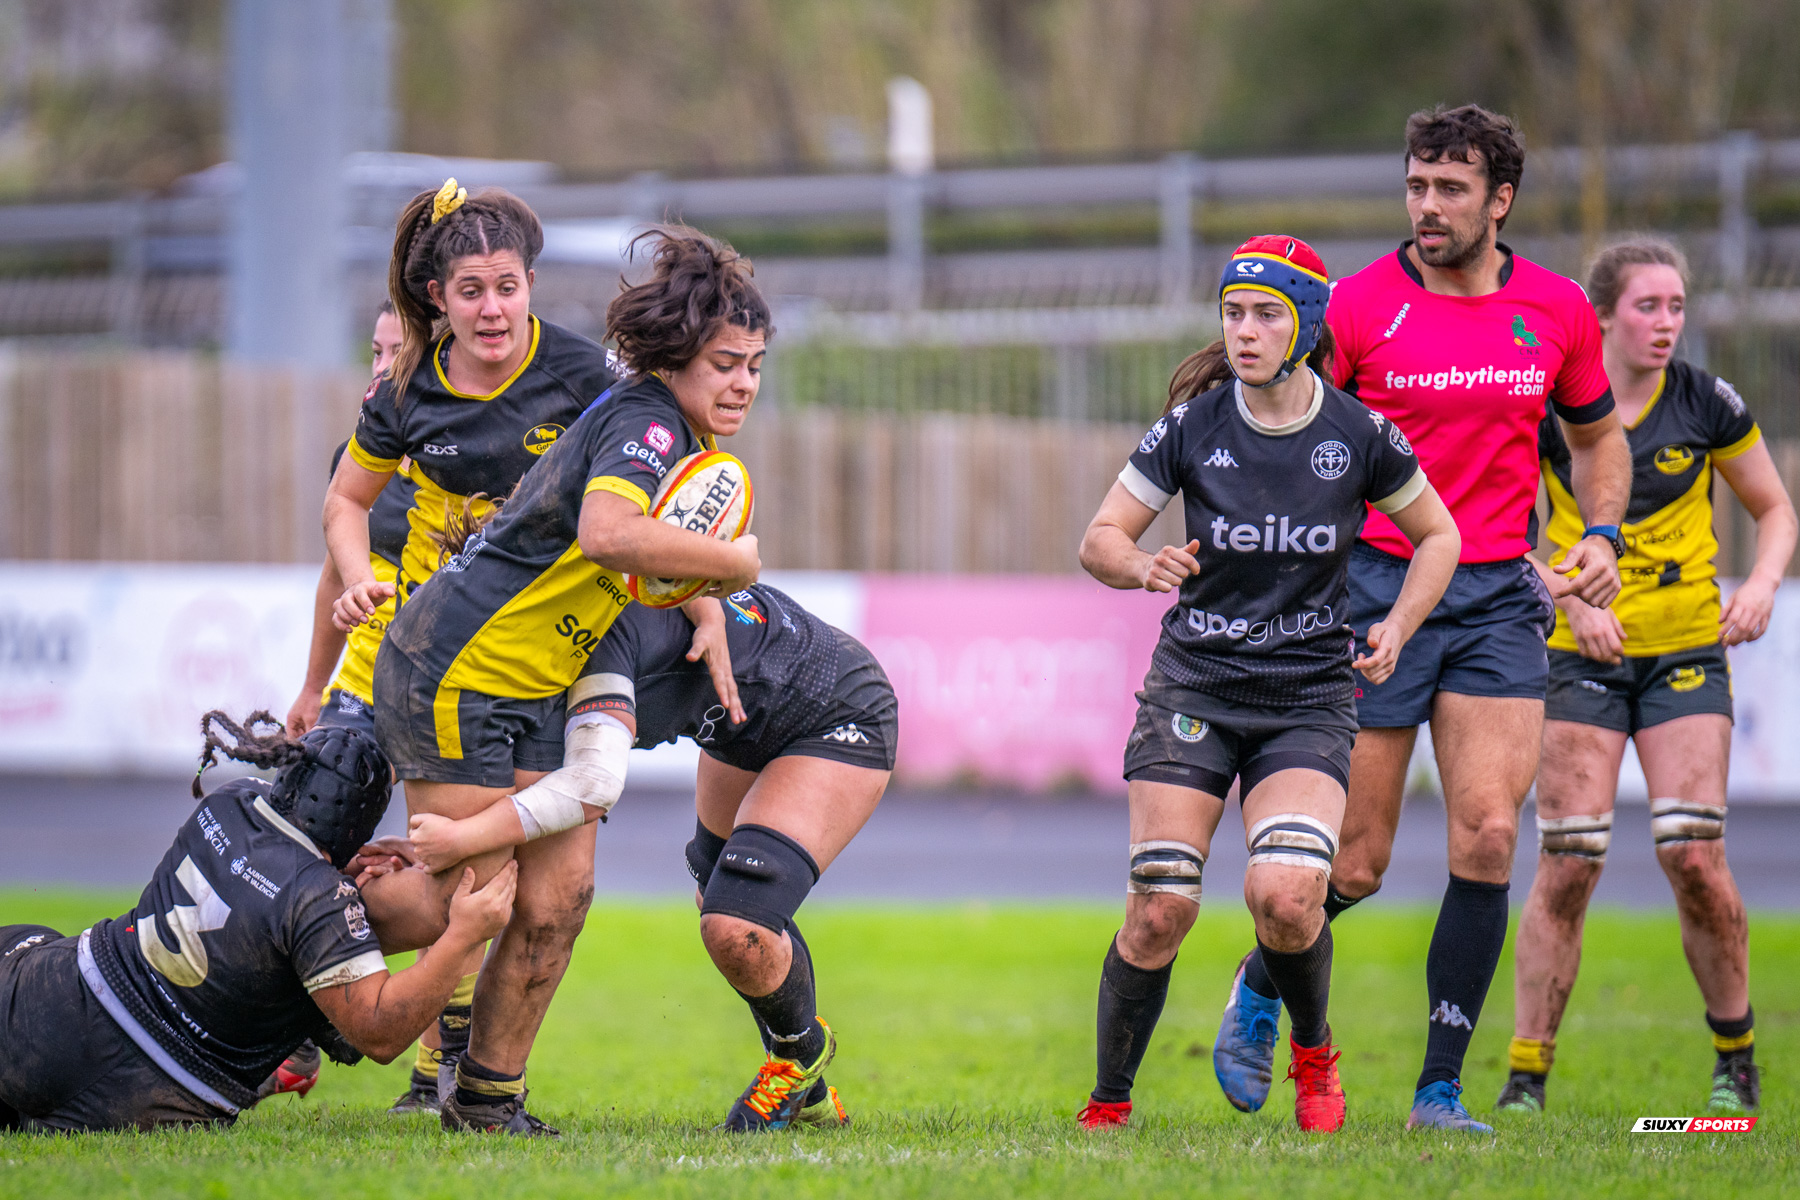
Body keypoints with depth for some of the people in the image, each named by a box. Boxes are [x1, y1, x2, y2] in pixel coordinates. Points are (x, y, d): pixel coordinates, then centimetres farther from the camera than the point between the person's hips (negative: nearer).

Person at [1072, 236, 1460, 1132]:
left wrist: (1397, 626, -3)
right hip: (1194, 682, 1)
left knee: (1284, 895, -21)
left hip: (1310, 696, 0)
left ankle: (1313, 1056, 9)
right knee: (1161, 907, -11)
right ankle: (1108, 1105, 6)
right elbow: (1100, 540, 2)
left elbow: (1437, 535, 12)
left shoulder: (1359, 435, -4)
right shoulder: (1192, 428, -5)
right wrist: (1143, 566, -20)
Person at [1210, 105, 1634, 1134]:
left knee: (1490, 834, -11)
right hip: (1377, 589, -2)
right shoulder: (1359, 306, -5)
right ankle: (1260, 992, 30)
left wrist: (1601, 533, 3)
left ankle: (1441, 1088, -1)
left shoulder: (1559, 310, 5)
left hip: (1501, 596, 2)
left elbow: (1598, 435, 20)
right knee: (1356, 864, -3)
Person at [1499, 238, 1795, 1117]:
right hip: (1582, 655, 0)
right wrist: (1571, 597, -12)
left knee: (1692, 854, -10)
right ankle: (1526, 1076, 0)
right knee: (1567, 864, -8)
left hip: (1687, 650, 0)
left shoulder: (1707, 403, -3)